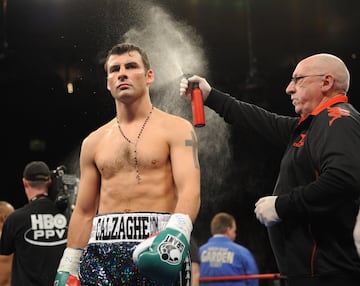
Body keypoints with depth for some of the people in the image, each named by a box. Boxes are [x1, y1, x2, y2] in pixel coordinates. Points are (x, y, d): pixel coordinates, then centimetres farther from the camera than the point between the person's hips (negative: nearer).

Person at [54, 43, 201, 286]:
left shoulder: (176, 129, 4)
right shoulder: (94, 142, 17)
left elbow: (189, 190, -9)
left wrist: (176, 233, -28)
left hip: (157, 246, -3)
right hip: (102, 250, 3)